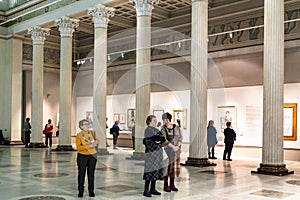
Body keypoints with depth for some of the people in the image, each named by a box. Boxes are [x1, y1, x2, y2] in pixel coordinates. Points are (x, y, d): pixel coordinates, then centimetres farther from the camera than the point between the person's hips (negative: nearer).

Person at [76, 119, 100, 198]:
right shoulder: (79, 135, -7)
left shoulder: (92, 133, 5)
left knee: (91, 174, 7)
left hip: (92, 156, 3)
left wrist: (96, 142, -19)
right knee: (81, 174, 3)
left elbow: (98, 140, 6)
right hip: (82, 157, -3)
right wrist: (89, 146, -23)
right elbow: (78, 147, -14)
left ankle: (91, 191, 15)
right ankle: (80, 191, 14)